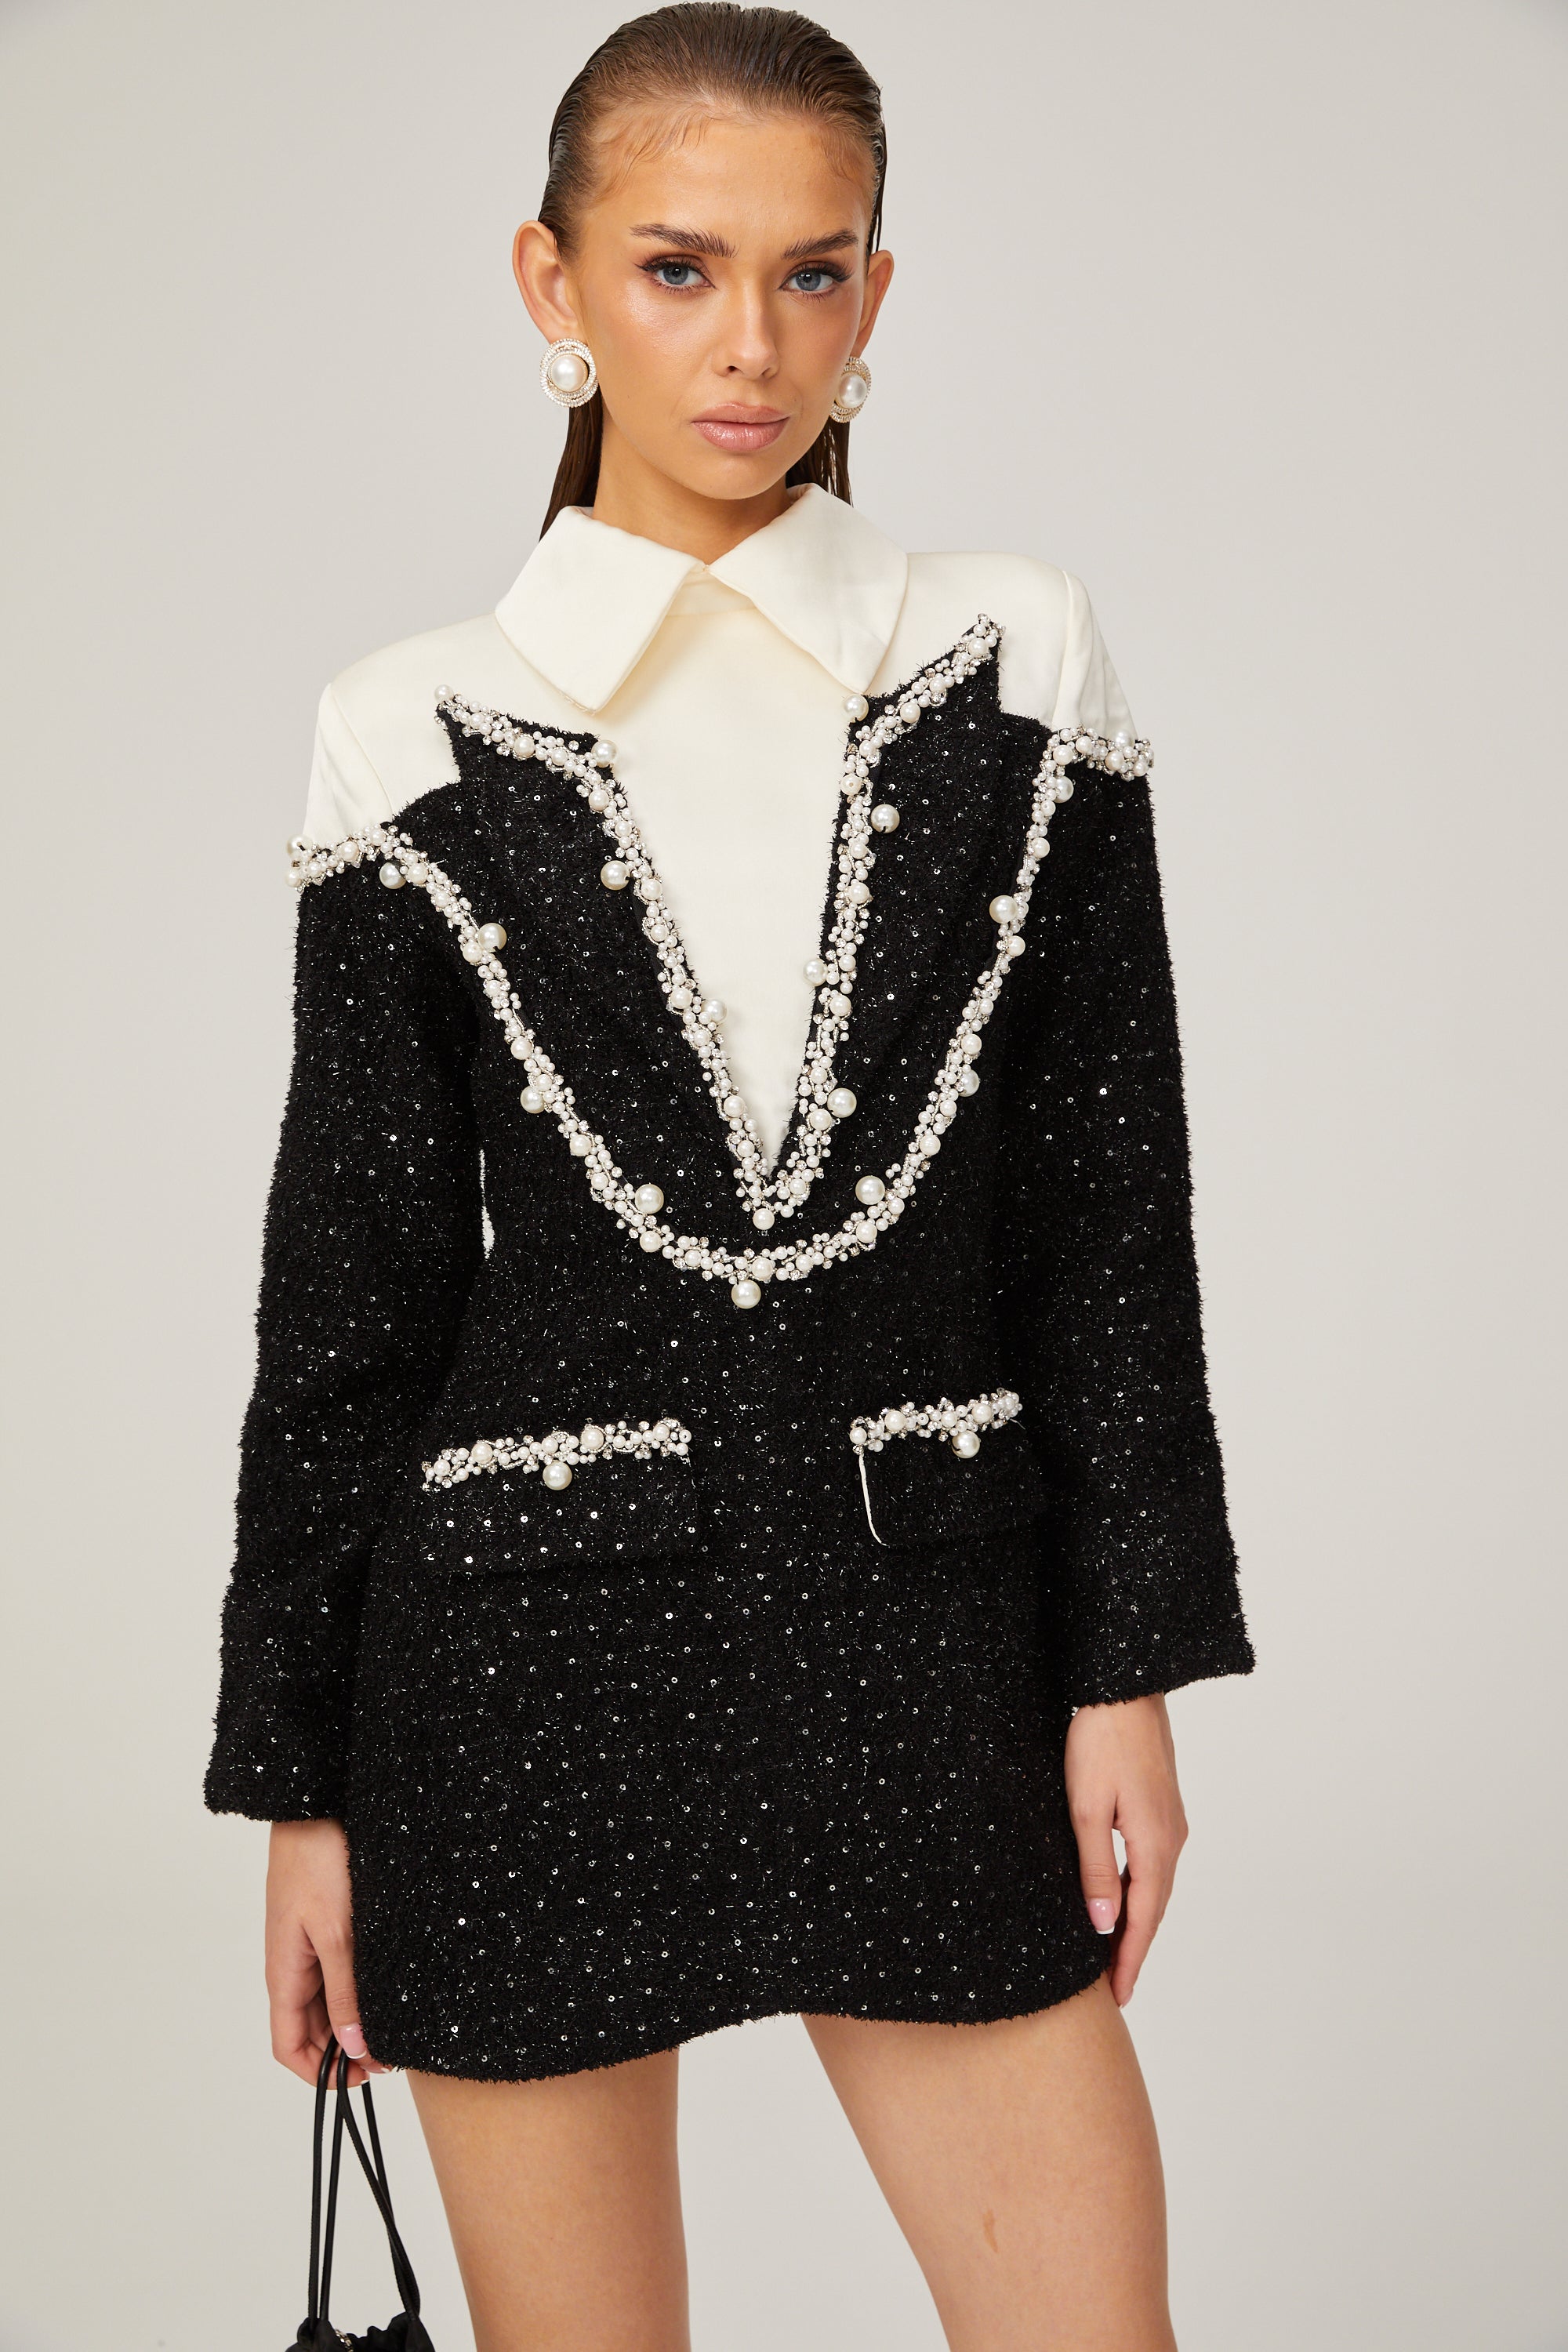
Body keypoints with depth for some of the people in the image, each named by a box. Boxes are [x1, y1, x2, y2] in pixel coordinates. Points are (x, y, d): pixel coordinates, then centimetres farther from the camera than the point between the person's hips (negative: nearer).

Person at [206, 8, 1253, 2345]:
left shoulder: (1017, 668, 3)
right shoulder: (426, 741, 0)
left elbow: (1114, 1206, 4)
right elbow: (347, 1295, 3)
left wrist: (1132, 1664, 0)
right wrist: (303, 1781, 3)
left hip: (927, 1624, 1)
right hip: (537, 1649, -1)